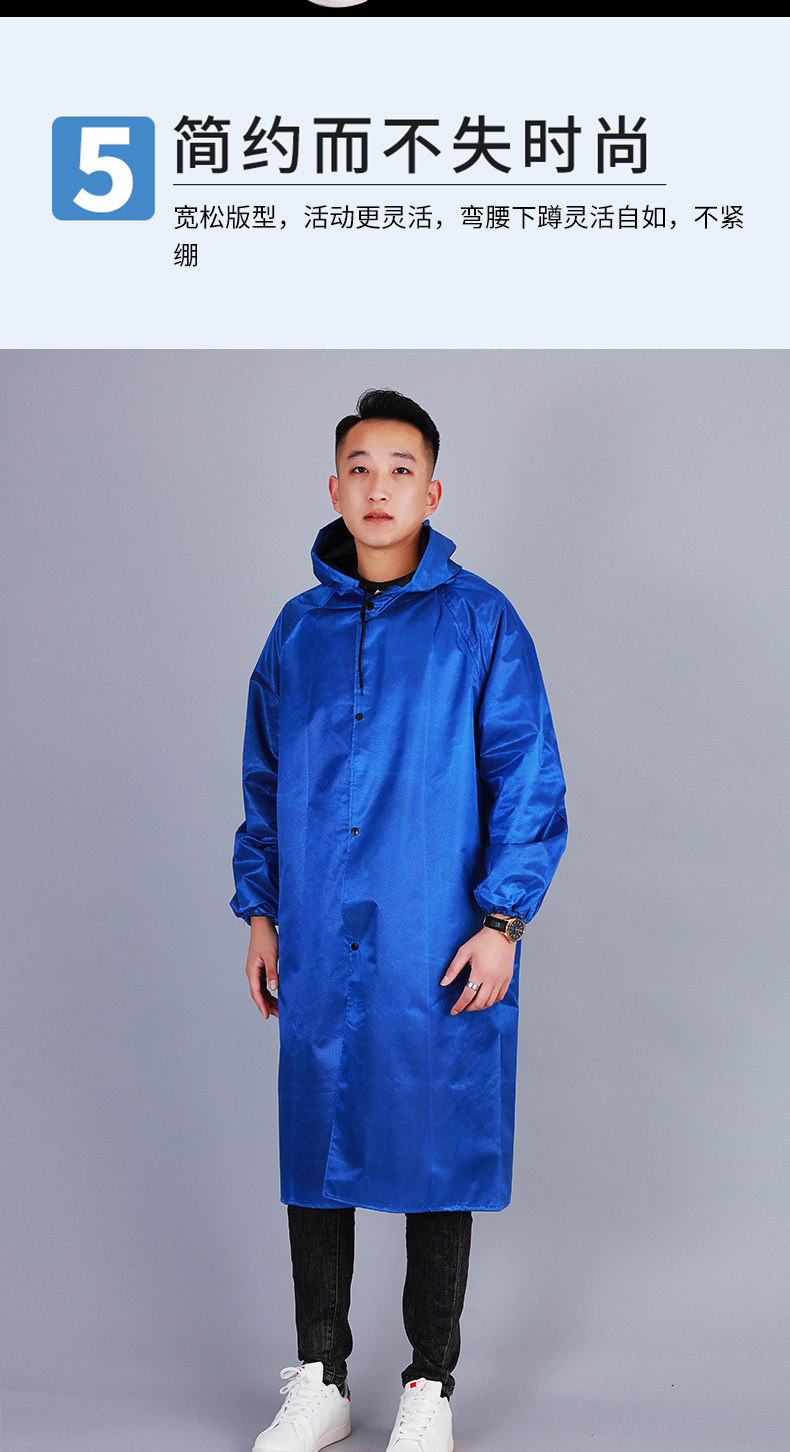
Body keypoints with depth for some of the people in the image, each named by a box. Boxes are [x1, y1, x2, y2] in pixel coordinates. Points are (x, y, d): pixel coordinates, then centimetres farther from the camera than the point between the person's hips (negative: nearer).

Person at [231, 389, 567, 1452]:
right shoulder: (299, 629, 10)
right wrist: (260, 912, 10)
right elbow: (264, 781, 15)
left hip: (439, 957, -3)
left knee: (438, 1160, 7)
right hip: (317, 954, 3)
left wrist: (500, 924, -10)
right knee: (315, 1156, 10)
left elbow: (528, 781, -4)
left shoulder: (480, 623, -1)